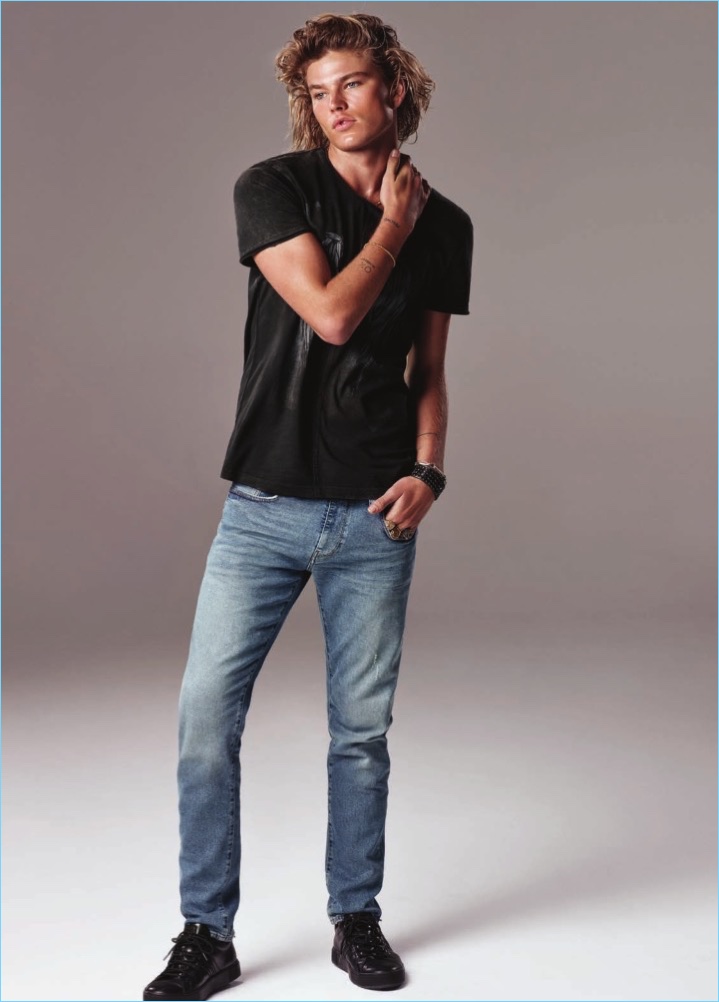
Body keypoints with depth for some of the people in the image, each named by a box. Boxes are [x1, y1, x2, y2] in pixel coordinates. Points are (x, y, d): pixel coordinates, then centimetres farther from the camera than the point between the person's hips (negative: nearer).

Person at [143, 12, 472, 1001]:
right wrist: (393, 226, -2)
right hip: (265, 508, -1)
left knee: (361, 728, 9)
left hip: (375, 517, 2)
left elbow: (429, 372, 13)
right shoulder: (273, 188, -1)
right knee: (206, 714, -3)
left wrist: (427, 472, -2)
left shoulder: (442, 223, 9)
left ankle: (357, 920, 28)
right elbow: (330, 313, -14)